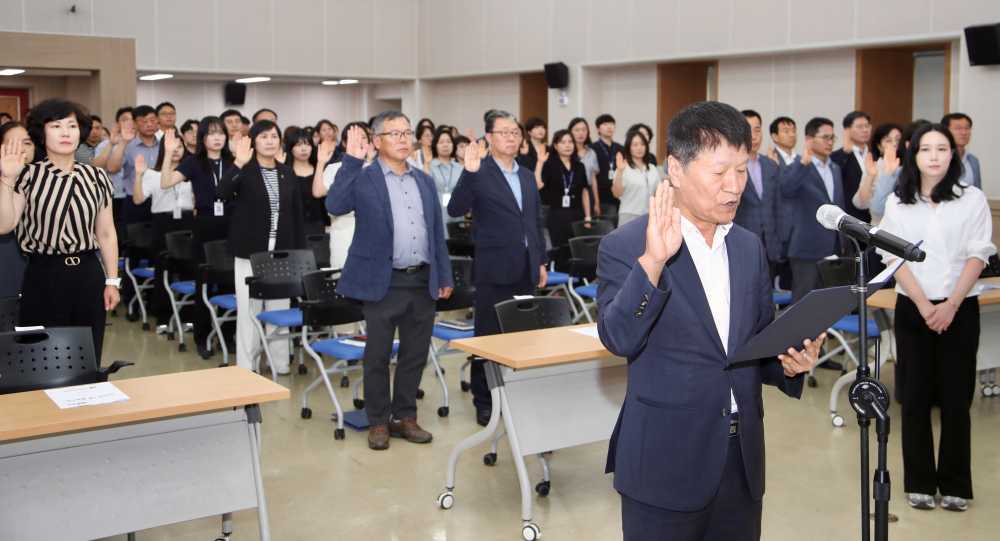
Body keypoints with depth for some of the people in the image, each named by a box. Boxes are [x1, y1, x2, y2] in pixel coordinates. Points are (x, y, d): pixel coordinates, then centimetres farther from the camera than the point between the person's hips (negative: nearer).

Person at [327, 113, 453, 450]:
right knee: (378, 355, 5)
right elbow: (335, 206, -22)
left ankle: (404, 416, 24)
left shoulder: (425, 181, 12)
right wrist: (352, 161, -24)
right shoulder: (363, 179, -4)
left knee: (415, 353, 11)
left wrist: (445, 275, 12)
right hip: (384, 281, -5)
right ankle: (378, 422, 17)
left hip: (423, 280, 5)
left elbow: (437, 231, 15)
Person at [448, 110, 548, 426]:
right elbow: (455, 210, -20)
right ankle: (484, 402, 12)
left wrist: (541, 262, 14)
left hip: (525, 270, 6)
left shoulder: (528, 177, 13)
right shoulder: (479, 174, -8)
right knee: (489, 337, 2)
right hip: (494, 270, -6)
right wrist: (469, 172, -32)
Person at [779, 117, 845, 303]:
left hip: (833, 250, 7)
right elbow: (785, 190, -31)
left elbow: (840, 206, 20)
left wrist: (842, 245, 17)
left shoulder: (835, 169, 14)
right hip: (807, 250, -7)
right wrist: (804, 162, -43)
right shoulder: (796, 168, -9)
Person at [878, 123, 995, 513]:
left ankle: (955, 484, 14)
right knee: (916, 396, 4)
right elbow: (894, 258, -1)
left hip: (960, 309, -1)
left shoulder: (972, 199, 1)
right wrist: (924, 304, -11)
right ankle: (919, 482, 15)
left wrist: (950, 305, -12)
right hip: (912, 308, 1)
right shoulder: (898, 203, 4)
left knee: (956, 397, 2)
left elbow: (978, 256, -3)